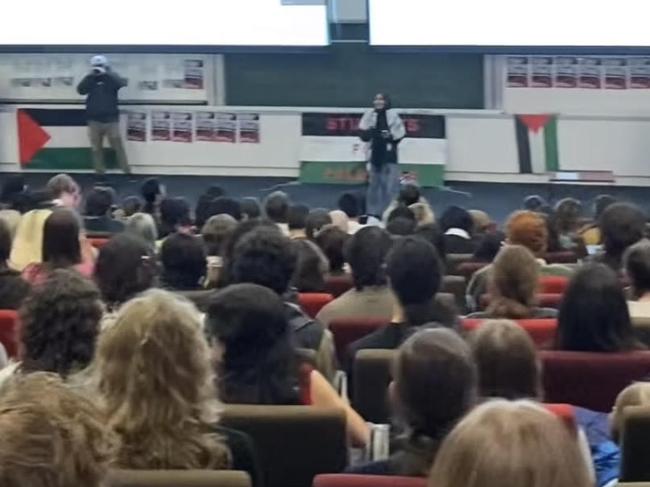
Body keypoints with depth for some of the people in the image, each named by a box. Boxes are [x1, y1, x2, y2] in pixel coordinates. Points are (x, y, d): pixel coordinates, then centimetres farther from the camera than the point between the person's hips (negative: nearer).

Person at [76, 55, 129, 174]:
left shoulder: (111, 78, 3)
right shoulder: (90, 80, 9)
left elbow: (122, 83, -17)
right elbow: (80, 90, -6)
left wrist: (106, 73, -19)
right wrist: (90, 76, -14)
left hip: (111, 119, -3)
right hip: (94, 120, 3)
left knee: (118, 146, -6)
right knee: (96, 148, 8)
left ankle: (126, 172, -2)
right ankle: (99, 172, 17)